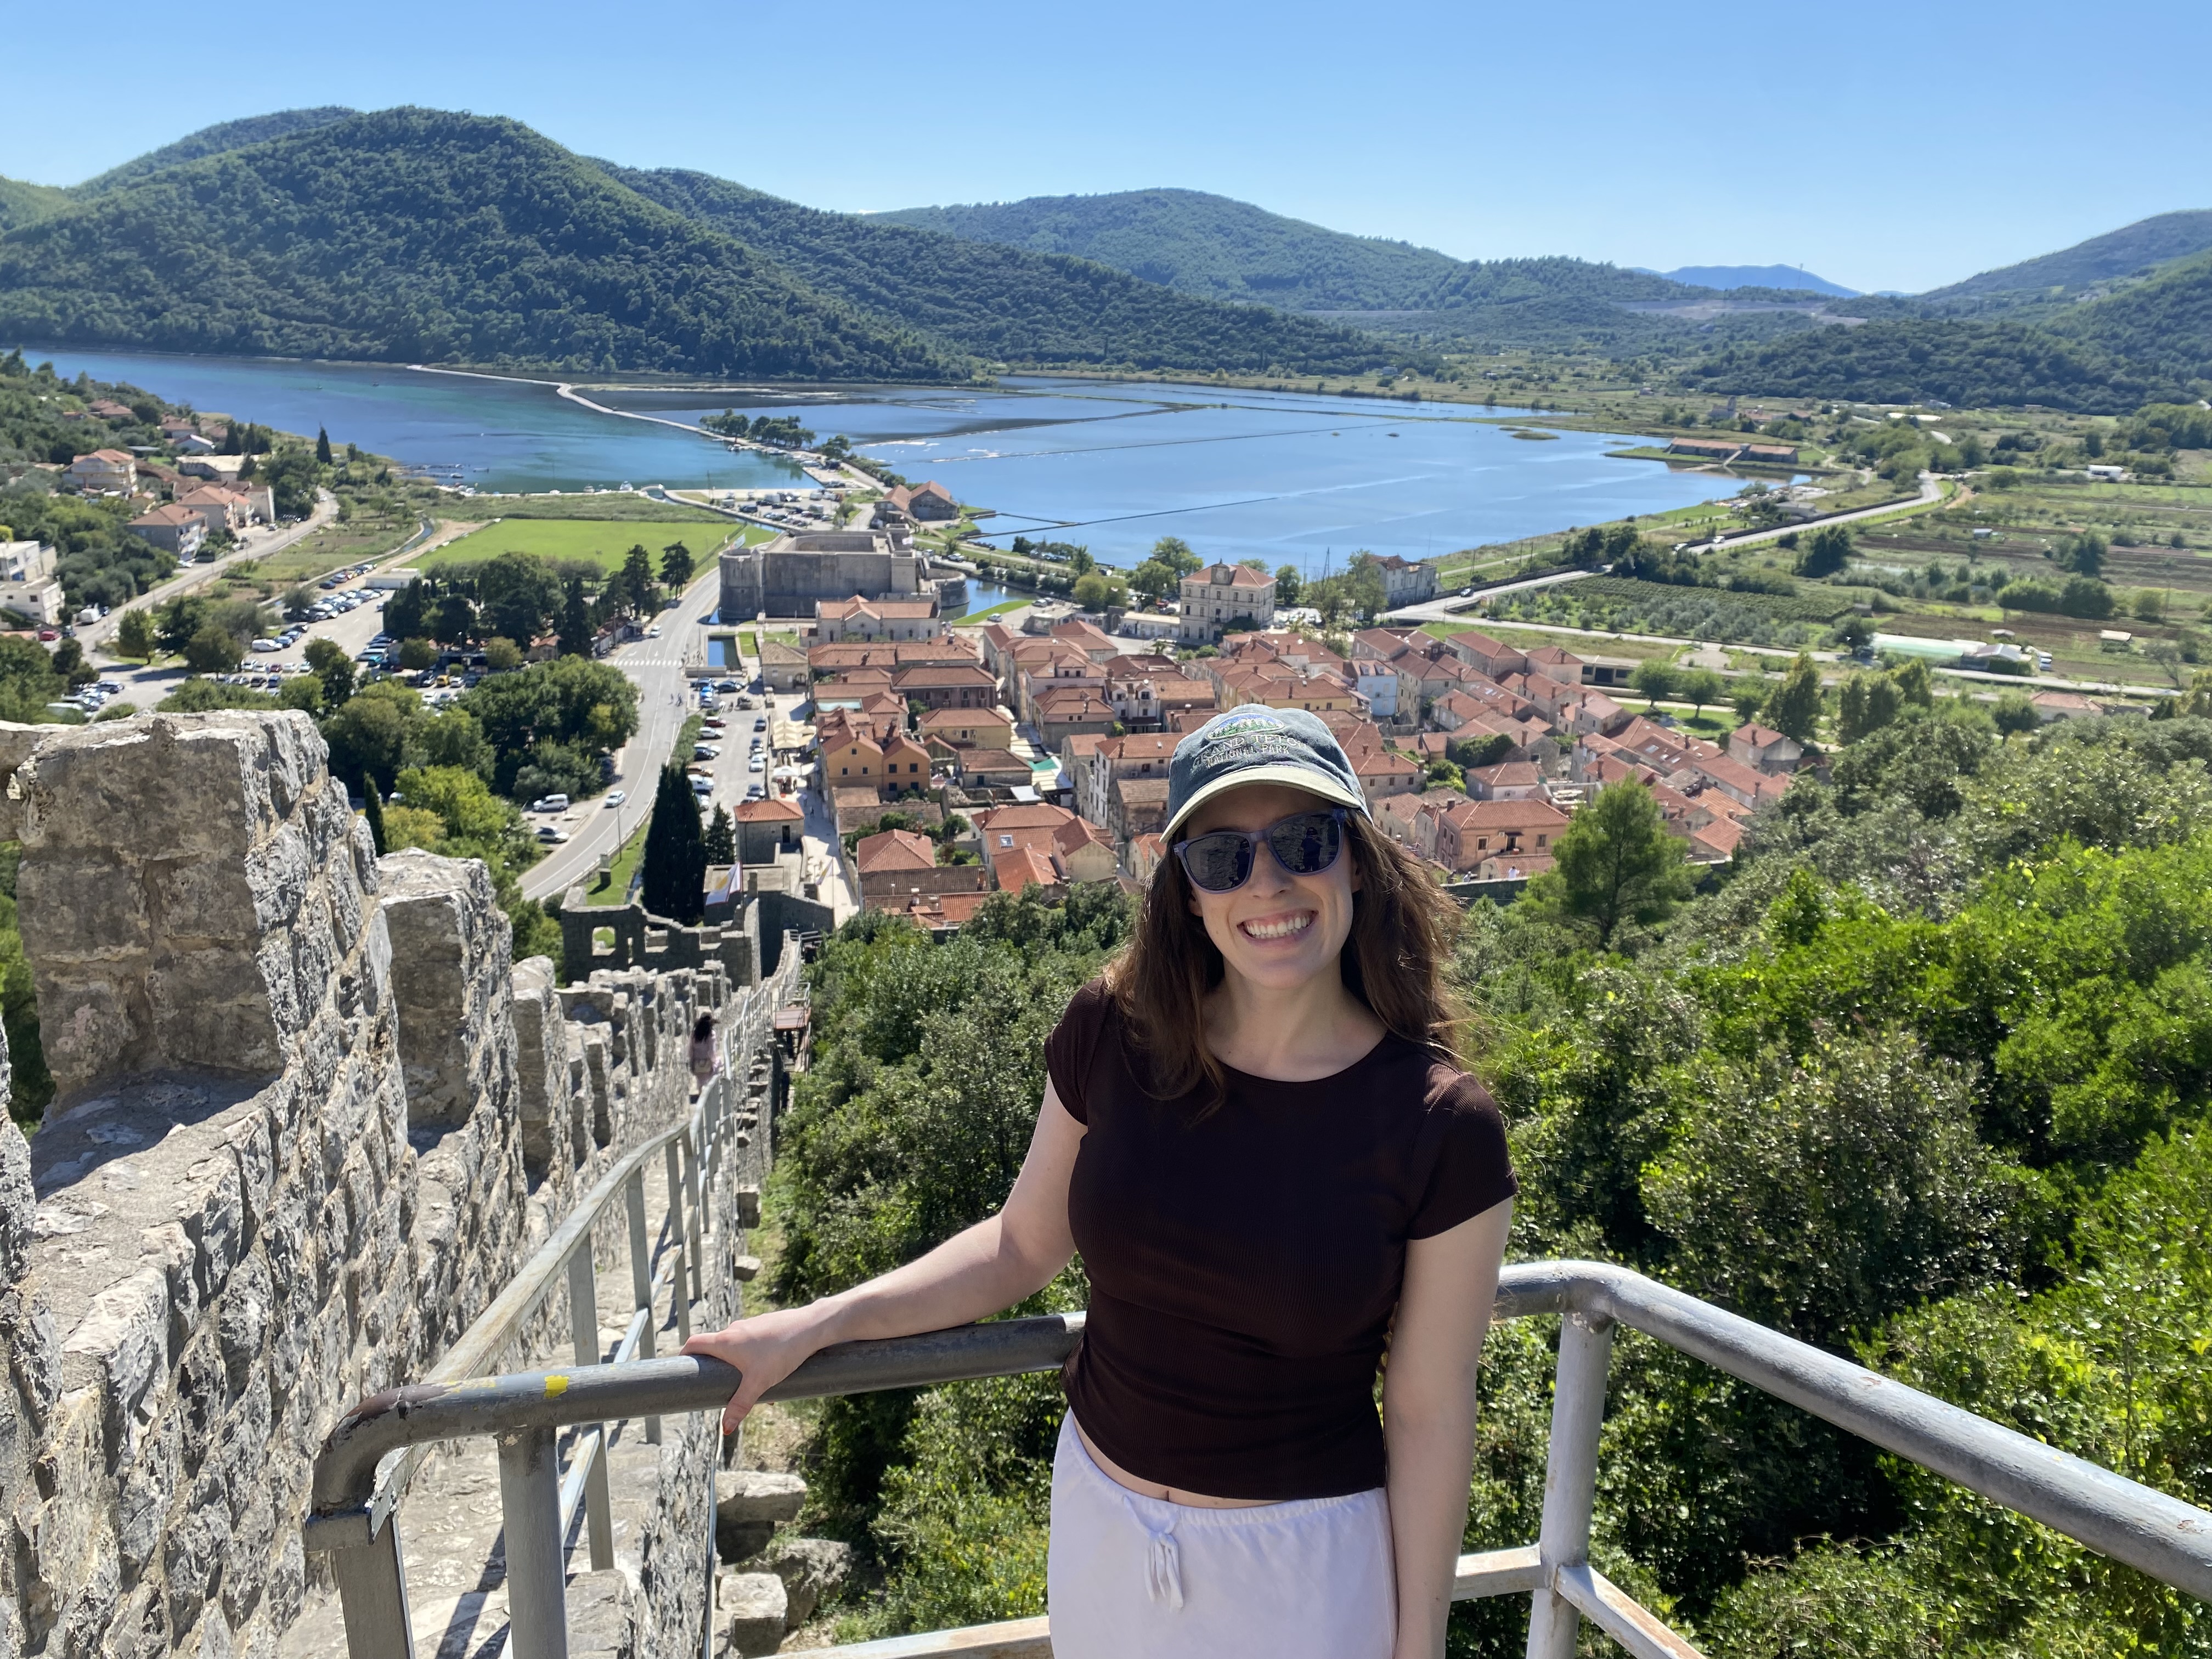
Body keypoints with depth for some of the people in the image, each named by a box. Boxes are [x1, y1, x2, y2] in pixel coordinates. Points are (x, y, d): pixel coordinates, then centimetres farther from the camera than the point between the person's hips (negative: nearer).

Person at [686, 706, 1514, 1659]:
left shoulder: (1440, 1128, -20)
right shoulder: (1114, 1033, -13)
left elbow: (1429, 1416, -11)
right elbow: (1023, 1245, 0)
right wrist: (813, 1326, -4)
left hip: (1302, 1568, -2)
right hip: (1097, 1515, 3)